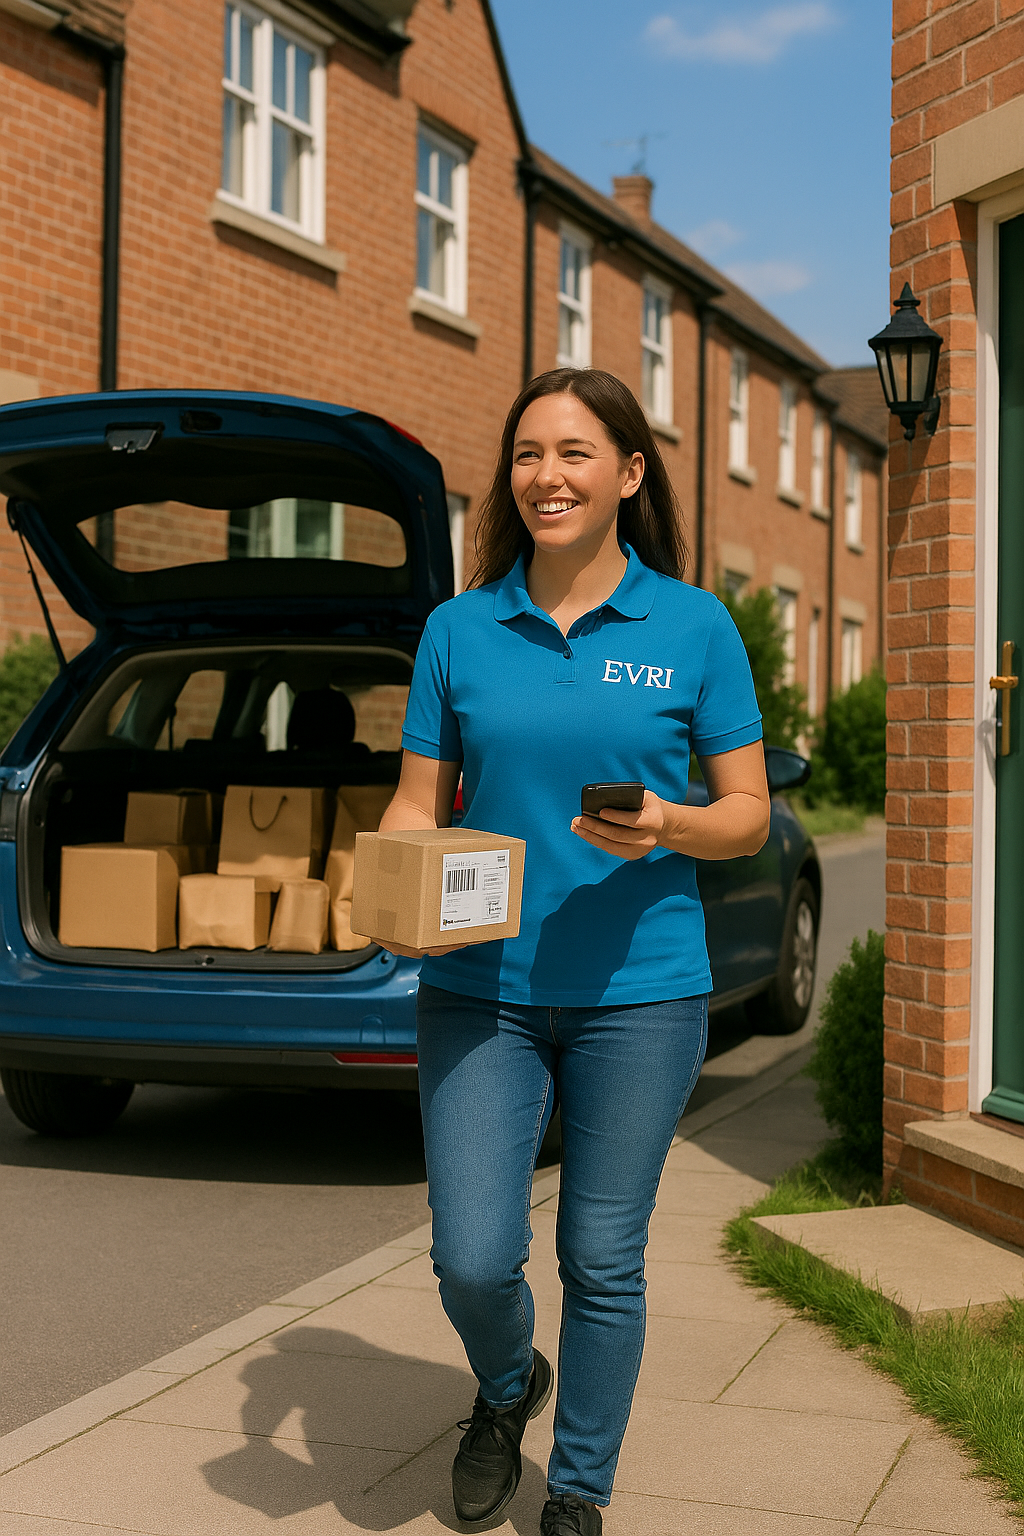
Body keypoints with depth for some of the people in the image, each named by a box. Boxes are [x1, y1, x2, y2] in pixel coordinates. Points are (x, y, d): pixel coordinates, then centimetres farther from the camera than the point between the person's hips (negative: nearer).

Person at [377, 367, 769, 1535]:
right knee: (472, 1259, -2)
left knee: (603, 1262, 8)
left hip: (639, 991, -1)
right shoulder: (459, 629, 4)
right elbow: (417, 802, 6)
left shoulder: (692, 626, 0)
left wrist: (667, 826, -19)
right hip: (480, 989, 1)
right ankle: (506, 1392, 34)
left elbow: (748, 815, 2)